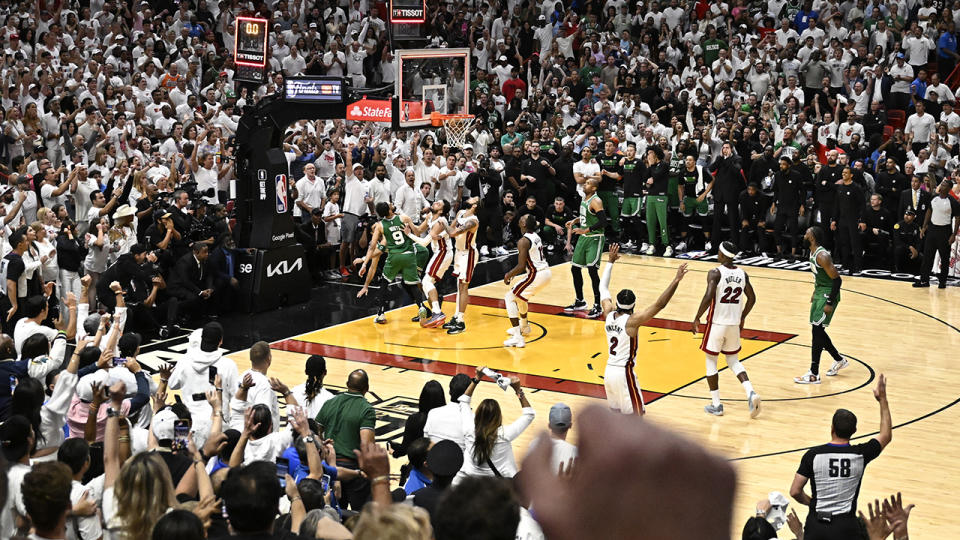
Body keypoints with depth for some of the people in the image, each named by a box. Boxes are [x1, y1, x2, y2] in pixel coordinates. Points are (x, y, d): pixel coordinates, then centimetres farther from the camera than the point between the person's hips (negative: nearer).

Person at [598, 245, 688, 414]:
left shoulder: (609, 315, 1)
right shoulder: (632, 321, -16)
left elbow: (603, 288, 17)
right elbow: (659, 304, -23)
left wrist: (610, 261, 24)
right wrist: (676, 280, -23)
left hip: (609, 371, 7)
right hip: (624, 373, -7)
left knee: (615, 412, 21)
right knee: (636, 417, -1)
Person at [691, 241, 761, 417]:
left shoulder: (715, 273, -14)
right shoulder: (742, 274, 4)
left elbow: (709, 296, -25)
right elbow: (752, 298, 10)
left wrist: (697, 318, -14)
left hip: (717, 323, -5)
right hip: (734, 324, 5)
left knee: (711, 360, 10)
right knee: (733, 360, 19)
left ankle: (716, 405, 10)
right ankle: (751, 393, -2)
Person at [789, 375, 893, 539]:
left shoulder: (813, 455, -7)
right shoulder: (860, 454, -4)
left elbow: (795, 492, -4)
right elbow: (886, 436, 15)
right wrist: (883, 399, 20)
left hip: (816, 523, 0)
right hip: (846, 526, 0)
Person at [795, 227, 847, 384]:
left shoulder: (822, 256, -23)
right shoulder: (813, 253, 8)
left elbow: (837, 279, -24)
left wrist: (830, 303, -24)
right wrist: (815, 294, 23)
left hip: (828, 295, -10)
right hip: (820, 293, 10)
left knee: (817, 330, -11)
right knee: (817, 330, 16)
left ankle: (814, 375, -9)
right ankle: (839, 360, 34)